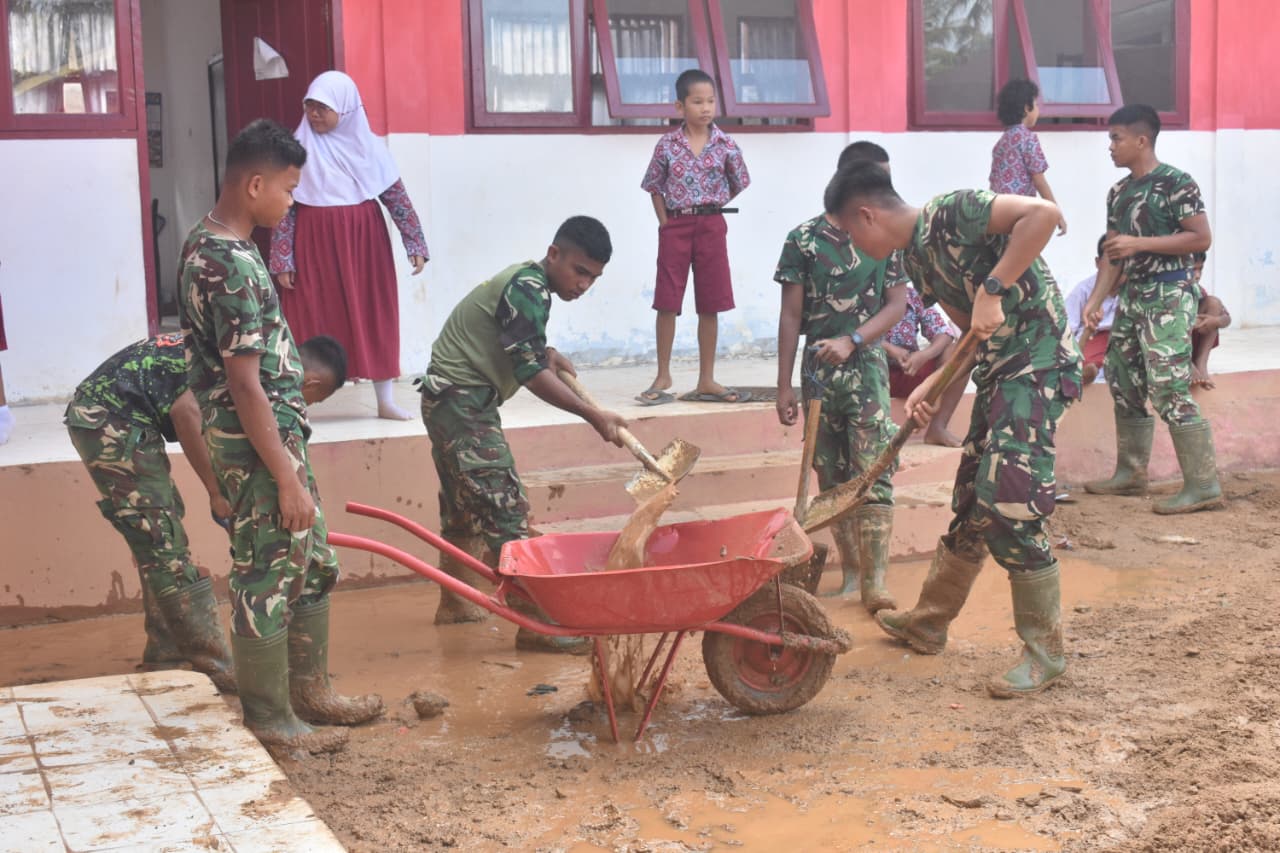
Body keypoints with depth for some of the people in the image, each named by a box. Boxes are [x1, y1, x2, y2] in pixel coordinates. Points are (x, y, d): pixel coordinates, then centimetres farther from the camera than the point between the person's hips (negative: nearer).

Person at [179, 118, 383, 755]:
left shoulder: (210, 243, 9)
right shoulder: (232, 266, -22)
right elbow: (244, 386, -24)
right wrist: (287, 477, -20)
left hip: (277, 435, 10)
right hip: (258, 446, -10)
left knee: (312, 565, 19)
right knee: (268, 580, 2)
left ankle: (309, 690, 32)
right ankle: (269, 719, 15)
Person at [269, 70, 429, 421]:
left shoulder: (368, 146, 2)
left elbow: (397, 196, 3)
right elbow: (283, 208, -2)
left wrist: (416, 245, -2)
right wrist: (282, 262, -7)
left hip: (364, 243, 2)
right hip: (315, 246, -2)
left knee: (375, 316, 6)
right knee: (312, 319, 0)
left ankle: (385, 399, 15)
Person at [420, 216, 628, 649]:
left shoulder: (525, 281, 12)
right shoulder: (529, 290, -19)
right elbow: (531, 373, -23)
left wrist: (546, 354, 5)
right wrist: (594, 416, -23)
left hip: (451, 401, 11)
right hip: (462, 402, -11)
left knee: (465, 506, 19)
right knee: (505, 505, -13)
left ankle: (453, 603, 32)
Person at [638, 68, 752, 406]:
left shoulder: (725, 145, -1)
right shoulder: (667, 146, -2)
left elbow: (738, 184, 11)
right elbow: (655, 187, 7)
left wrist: (708, 208, 9)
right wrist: (666, 223, -1)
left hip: (711, 226, 1)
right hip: (675, 226, -1)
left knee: (710, 306, 5)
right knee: (667, 303, 1)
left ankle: (706, 381, 13)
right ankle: (663, 378, 11)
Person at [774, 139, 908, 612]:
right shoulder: (803, 239, -1)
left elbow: (897, 304, -1)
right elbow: (791, 316, 1)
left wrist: (851, 341, -18)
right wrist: (784, 386, 0)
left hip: (866, 366, -1)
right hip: (818, 370, 1)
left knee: (874, 471, -10)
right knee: (832, 476, 7)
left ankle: (875, 581, -12)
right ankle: (851, 569, 19)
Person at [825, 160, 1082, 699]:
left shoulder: (951, 213, -14)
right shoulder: (916, 260, 13)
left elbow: (1043, 213, -26)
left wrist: (992, 289, -27)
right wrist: (931, 388, 1)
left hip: (1039, 362, -9)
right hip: (997, 372, 10)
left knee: (1009, 506, -13)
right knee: (972, 502, 18)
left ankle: (1045, 650, 0)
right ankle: (928, 622, 32)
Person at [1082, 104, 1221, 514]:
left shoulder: (1175, 183, -11)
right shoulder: (1119, 192, 14)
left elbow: (1202, 237, -16)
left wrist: (1139, 243, -20)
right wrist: (1095, 300, 8)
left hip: (1169, 296, -9)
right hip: (1133, 296, 9)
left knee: (1169, 389, -13)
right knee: (1123, 384, 12)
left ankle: (1203, 486, -9)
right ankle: (1130, 473, 25)